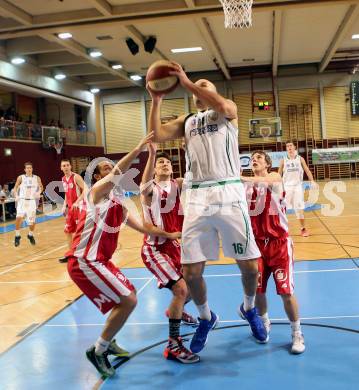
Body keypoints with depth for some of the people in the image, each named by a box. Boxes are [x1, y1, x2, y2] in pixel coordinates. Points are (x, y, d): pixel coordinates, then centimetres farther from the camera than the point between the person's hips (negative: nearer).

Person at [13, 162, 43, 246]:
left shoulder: (37, 178, 1)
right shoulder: (20, 178, -3)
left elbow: (41, 187, 15)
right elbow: (15, 187, 7)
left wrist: (39, 192, -5)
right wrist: (16, 196, -10)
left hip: (32, 201, 2)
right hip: (22, 200, -2)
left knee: (32, 221, 8)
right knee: (19, 217, -24)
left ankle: (30, 235, 36)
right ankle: (17, 236, -7)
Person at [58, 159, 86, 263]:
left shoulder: (76, 177, -13)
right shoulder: (63, 179, 10)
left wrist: (77, 202, -28)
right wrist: (64, 205, 13)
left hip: (79, 207, -8)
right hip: (70, 208, 8)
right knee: (67, 231, 11)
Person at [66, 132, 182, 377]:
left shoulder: (116, 201, 15)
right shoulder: (97, 192, -10)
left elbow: (141, 226, 21)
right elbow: (116, 175, -32)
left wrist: (168, 235, 19)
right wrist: (138, 150, -40)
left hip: (99, 260, 10)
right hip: (84, 262, -10)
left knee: (128, 295, 20)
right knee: (128, 300, -13)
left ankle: (108, 342, 33)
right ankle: (98, 351, 1)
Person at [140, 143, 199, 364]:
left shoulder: (178, 185, 3)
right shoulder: (150, 189, -13)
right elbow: (145, 183, -37)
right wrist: (151, 154, -54)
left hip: (174, 245, 7)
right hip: (154, 248, -7)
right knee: (180, 289, -20)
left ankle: (176, 311, 53)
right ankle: (173, 345, -10)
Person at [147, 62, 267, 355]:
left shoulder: (229, 111, 11)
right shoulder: (187, 121, 21)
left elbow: (222, 105, -15)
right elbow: (158, 136, 6)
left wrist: (187, 82, -11)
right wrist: (156, 100, 2)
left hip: (228, 193, -3)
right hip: (196, 198, 3)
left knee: (250, 265, 1)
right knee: (191, 272, 0)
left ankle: (249, 309, 32)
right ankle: (206, 318, 28)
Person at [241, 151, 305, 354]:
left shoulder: (275, 177, -5)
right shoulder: (246, 186, 7)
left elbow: (267, 181, -30)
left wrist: (242, 179, -46)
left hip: (279, 242, -4)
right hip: (257, 243, 4)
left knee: (286, 292, -4)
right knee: (257, 290, 7)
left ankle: (297, 333, 15)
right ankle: (264, 323, 35)